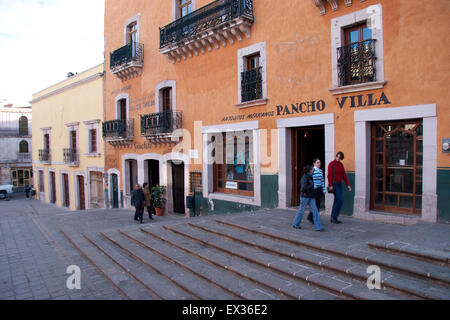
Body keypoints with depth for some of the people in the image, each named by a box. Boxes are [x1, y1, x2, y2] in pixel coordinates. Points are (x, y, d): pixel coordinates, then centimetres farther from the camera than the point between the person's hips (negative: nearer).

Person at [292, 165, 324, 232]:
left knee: (315, 211, -2)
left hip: (311, 197, 8)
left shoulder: (309, 177, 11)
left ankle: (318, 227, -2)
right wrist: (312, 185, -16)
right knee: (301, 211, 6)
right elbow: (303, 188, -26)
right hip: (305, 197, -8)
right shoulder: (304, 178, -16)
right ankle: (295, 224, 24)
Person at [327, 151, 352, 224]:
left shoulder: (341, 164, 10)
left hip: (339, 184, 8)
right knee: (340, 201, -12)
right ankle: (334, 217, -3)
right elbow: (329, 175, -15)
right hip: (334, 184, -8)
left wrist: (348, 185, 4)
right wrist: (330, 185, -20)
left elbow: (344, 175, 10)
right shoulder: (331, 164, -10)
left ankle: (333, 218, 15)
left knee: (337, 201, 9)